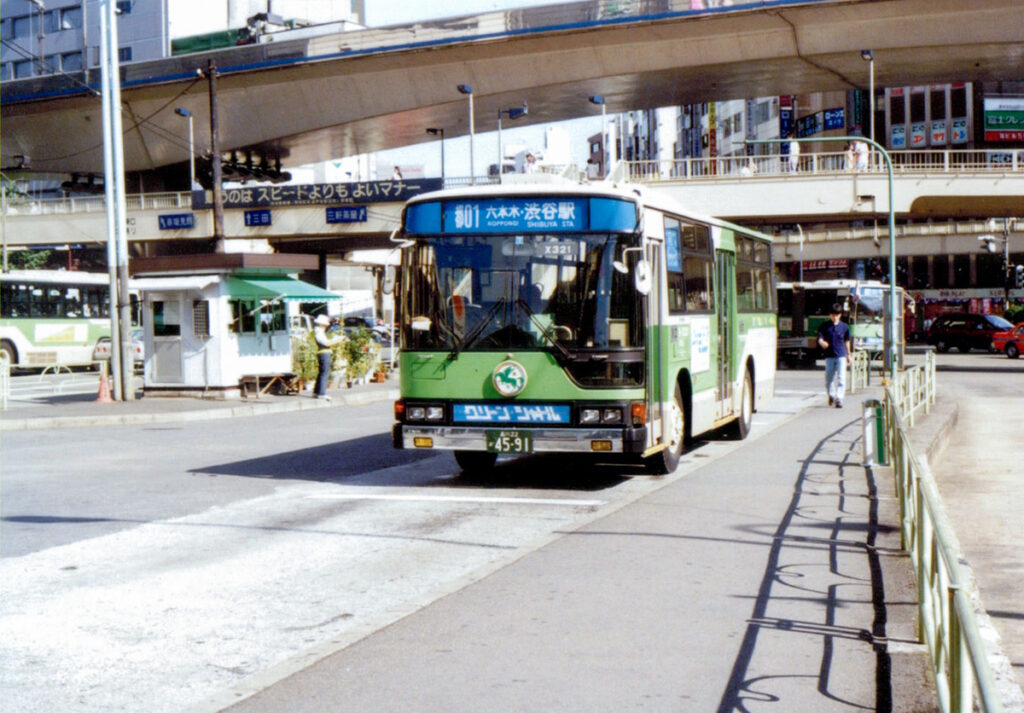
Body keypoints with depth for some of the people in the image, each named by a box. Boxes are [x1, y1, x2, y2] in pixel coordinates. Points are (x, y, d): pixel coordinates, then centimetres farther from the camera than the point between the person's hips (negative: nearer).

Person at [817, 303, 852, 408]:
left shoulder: (844, 326, 4)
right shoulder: (824, 326, 1)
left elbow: (846, 341, 15)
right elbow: (820, 338, -6)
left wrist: (849, 354, 21)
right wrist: (822, 343, -31)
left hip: (841, 355, -1)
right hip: (829, 356, 1)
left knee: (841, 378, -10)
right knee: (829, 378, 10)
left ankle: (839, 399, -12)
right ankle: (831, 395, 33)